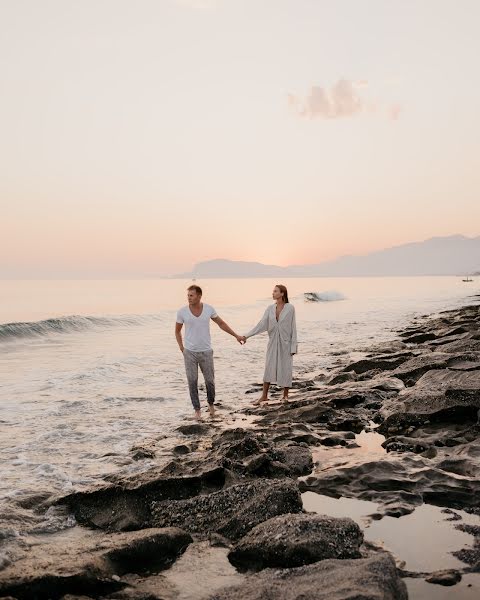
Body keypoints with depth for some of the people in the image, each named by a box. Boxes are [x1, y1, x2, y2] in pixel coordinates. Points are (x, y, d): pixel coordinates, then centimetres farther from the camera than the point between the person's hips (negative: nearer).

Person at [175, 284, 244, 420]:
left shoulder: (209, 309, -8)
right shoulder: (182, 312, -11)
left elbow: (221, 323, 7)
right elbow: (177, 331, 5)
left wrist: (236, 336, 8)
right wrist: (182, 348, 0)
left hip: (206, 352, 1)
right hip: (190, 352, -1)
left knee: (210, 381, 6)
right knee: (192, 382, -1)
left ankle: (210, 403, 35)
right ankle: (197, 410, 17)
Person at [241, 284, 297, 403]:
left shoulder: (290, 308, -8)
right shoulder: (270, 308, 2)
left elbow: (293, 327, -7)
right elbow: (262, 325, -1)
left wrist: (293, 346, -9)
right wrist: (247, 335, -10)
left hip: (285, 342, -3)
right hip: (273, 342, 4)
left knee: (286, 368, 4)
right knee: (268, 368, 6)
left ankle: (285, 395, 20)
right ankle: (264, 395, 15)